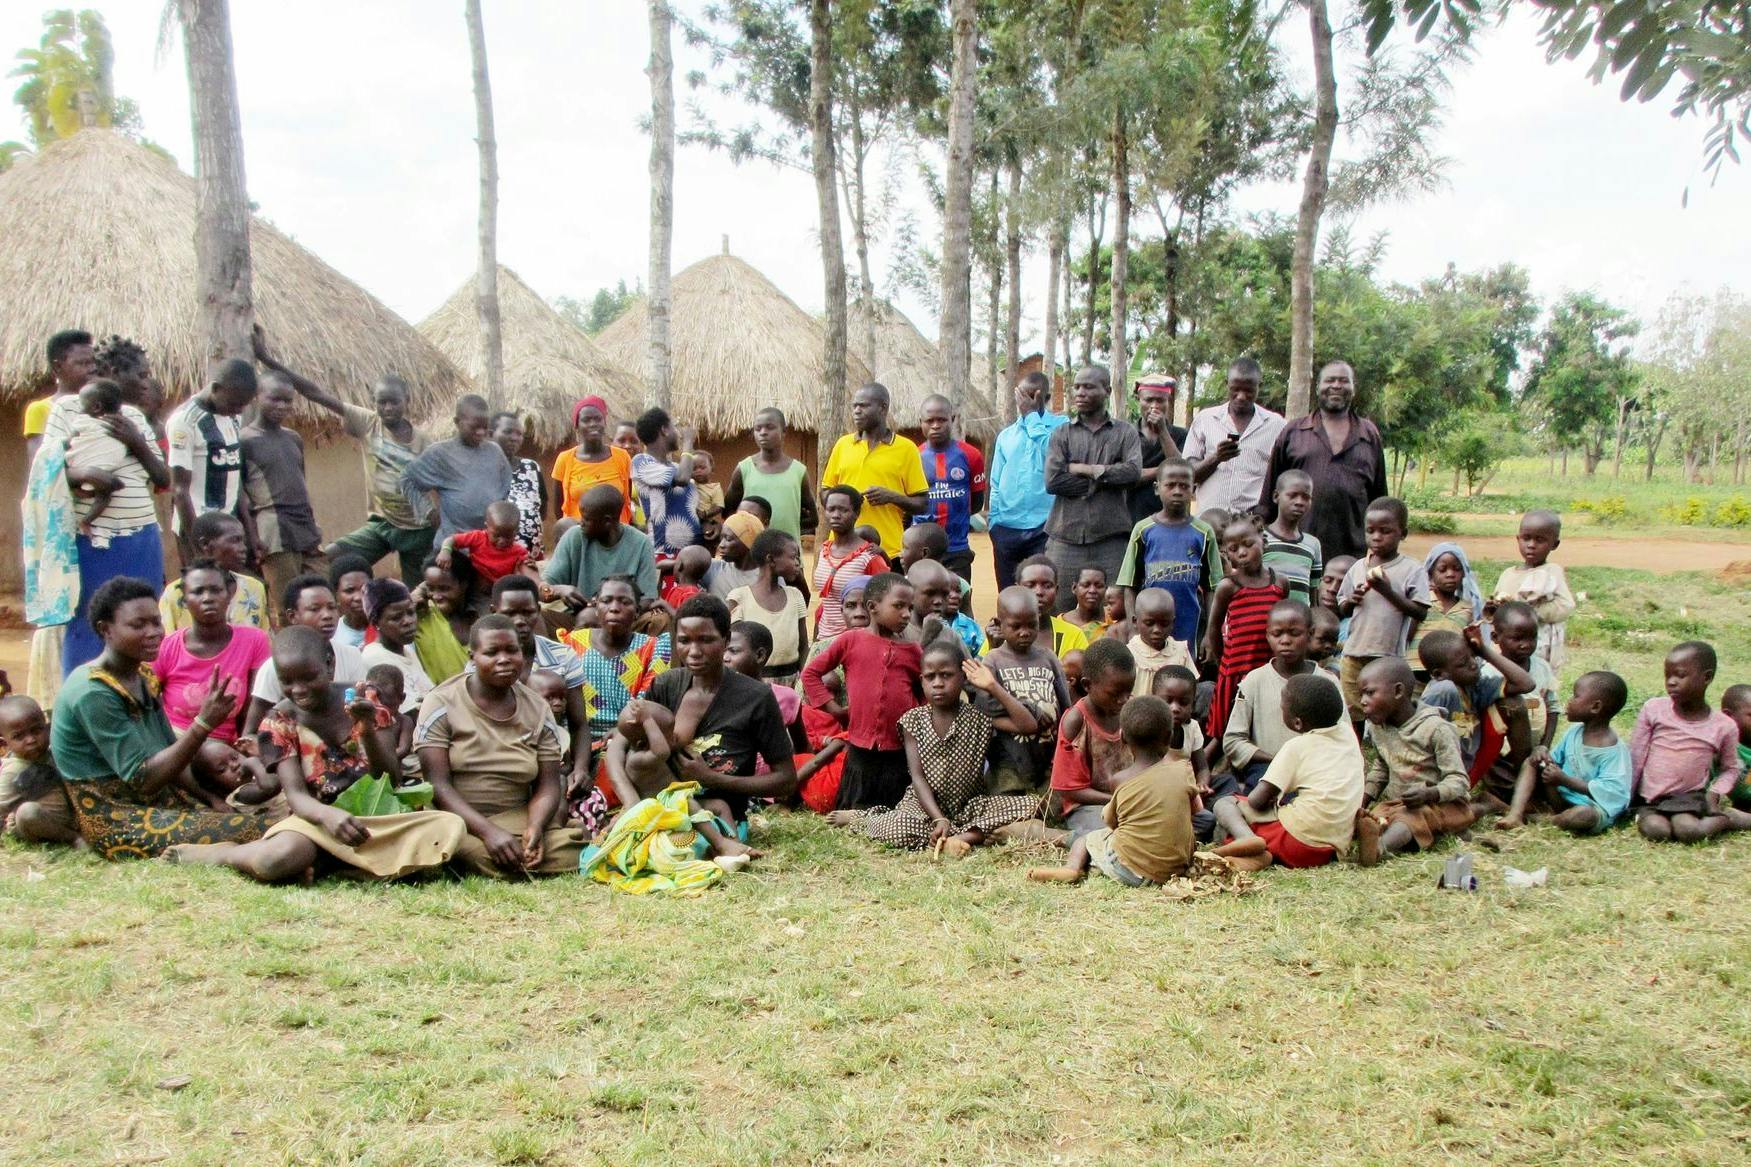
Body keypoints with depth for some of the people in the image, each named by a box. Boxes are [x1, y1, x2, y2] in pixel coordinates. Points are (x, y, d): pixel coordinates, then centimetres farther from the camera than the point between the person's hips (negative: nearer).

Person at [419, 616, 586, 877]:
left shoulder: (537, 709, 9)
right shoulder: (442, 703, -1)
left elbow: (547, 787, 6)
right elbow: (438, 784, -10)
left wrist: (534, 828, -17)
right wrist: (488, 831, -23)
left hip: (519, 820, 3)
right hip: (459, 822, -3)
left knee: (571, 853, -27)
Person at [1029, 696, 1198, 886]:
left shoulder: (1120, 779, -6)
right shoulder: (1183, 771, -3)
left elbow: (1109, 821, 7)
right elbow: (1195, 807, 15)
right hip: (1177, 868, 1)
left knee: (1086, 836, 21)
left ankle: (1072, 866, -8)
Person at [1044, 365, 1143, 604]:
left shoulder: (1125, 432, 10)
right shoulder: (1062, 434, 12)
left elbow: (1133, 472, -8)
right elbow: (1052, 480, -3)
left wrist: (1083, 469, -3)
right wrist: (1102, 479, -4)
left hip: (1111, 539, -1)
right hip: (1067, 537, 1)